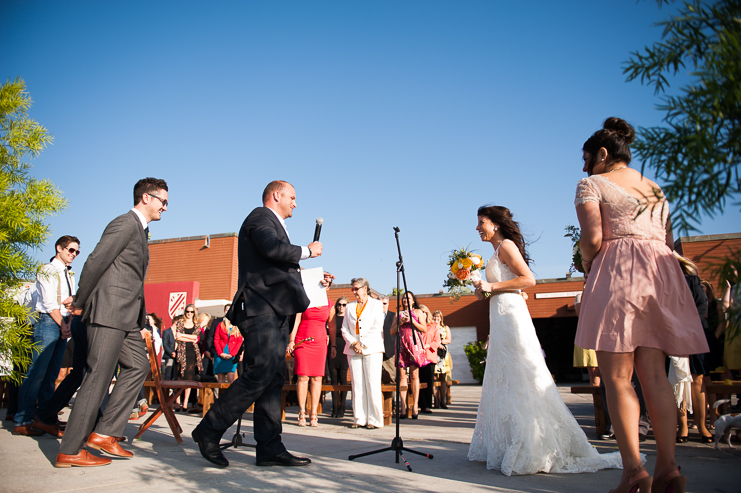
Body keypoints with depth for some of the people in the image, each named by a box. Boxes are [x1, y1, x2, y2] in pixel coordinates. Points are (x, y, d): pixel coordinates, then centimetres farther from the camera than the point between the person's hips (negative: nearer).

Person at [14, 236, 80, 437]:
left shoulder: (69, 276, 20)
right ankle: (22, 421, -4)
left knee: (51, 375, 6)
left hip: (63, 325, 7)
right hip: (48, 322, -7)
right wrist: (62, 325, -8)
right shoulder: (48, 270, -2)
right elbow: (50, 303, -10)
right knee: (37, 371, -9)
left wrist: (68, 324, -3)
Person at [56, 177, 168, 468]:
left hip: (125, 317, 10)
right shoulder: (125, 224, -9)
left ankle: (105, 433, 11)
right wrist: (79, 304, -7)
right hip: (108, 313, -10)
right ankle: (70, 451, -1)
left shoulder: (140, 230, 22)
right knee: (98, 377, -8)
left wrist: (141, 315, 17)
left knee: (138, 366, 10)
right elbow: (95, 262, -14)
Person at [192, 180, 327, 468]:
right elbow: (272, 249, -22)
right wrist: (307, 250, -8)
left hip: (275, 314, 10)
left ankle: (269, 448, 4)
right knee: (261, 373, -17)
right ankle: (209, 430, -6)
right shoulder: (260, 217, 0)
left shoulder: (274, 226, 30)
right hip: (260, 309, -10)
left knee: (274, 379, 4)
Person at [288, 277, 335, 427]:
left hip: (320, 342, 2)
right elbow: (297, 320, 1)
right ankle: (302, 414, 3)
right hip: (302, 341, -2)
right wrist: (291, 340, -7)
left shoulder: (329, 305, 9)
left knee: (317, 378, -1)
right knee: (303, 376, -4)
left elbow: (332, 327, 14)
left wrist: (333, 345, 10)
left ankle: (313, 415, 3)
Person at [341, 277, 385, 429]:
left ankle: (374, 419, -3)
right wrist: (353, 343, -6)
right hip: (354, 350, 4)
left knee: (372, 384, -7)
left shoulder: (376, 304, 6)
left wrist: (363, 344, -11)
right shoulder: (350, 307, 18)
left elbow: (377, 328, -3)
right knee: (357, 385, 1)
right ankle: (359, 419, 7)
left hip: (372, 349, -4)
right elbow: (345, 329, 11)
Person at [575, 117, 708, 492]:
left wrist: (586, 264, 6)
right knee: (654, 375, 5)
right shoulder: (655, 188, 23)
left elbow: (593, 239, -10)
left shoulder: (592, 184, 2)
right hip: (661, 273, 7)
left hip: (616, 274, -6)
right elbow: (669, 243, 19)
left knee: (617, 377, -5)